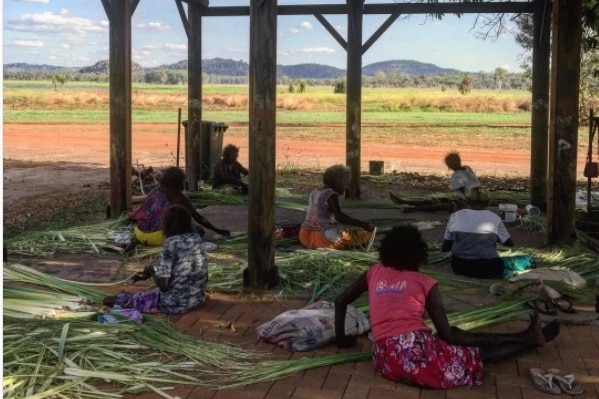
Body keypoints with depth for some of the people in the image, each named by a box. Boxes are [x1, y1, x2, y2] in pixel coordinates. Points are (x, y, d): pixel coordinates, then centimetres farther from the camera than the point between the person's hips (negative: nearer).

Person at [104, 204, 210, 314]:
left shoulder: (170, 244, -19)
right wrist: (149, 274, 20)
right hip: (198, 299, 7)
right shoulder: (196, 238, 2)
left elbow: (162, 285, -20)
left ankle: (119, 299, 46)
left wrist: (152, 271, 1)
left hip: (175, 304, -6)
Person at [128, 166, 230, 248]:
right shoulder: (179, 197, -2)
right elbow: (198, 218, 0)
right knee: (198, 231, -2)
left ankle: (136, 239, 13)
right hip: (157, 237, -6)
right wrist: (217, 230, 8)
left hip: (139, 233, 6)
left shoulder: (155, 191, 15)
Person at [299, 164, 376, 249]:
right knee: (366, 233, -2)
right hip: (325, 238, -8)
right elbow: (339, 216, -24)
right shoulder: (331, 194, -10)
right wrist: (362, 224, -27)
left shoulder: (314, 193, 15)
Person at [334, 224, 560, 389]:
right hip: (417, 351, -5)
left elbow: (340, 301, 23)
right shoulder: (425, 282, 7)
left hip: (385, 361, 5)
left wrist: (341, 338, 33)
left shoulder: (374, 273, 18)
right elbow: (448, 335, 8)